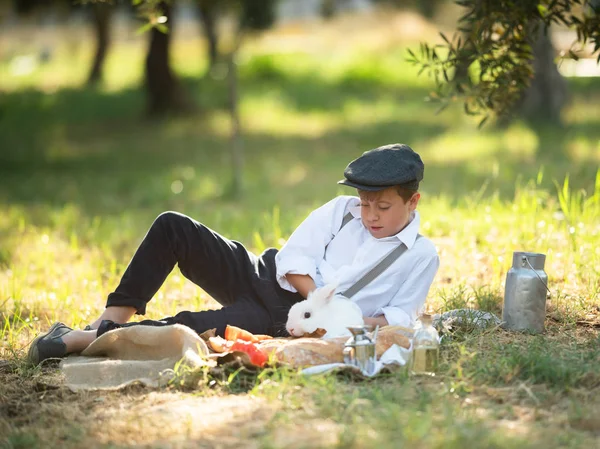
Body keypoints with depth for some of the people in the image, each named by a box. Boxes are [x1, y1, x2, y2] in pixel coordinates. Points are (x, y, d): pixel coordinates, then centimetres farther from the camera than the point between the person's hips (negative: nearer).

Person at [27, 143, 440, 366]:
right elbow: (294, 256, 3)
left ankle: (85, 340, -24)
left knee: (192, 327, -31)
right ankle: (113, 321, -15)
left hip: (284, 323, -5)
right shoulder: (343, 210, 9)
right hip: (261, 275, 5)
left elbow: (401, 315, -4)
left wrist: (360, 324, -24)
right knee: (172, 228, -15)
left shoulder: (422, 256, 0)